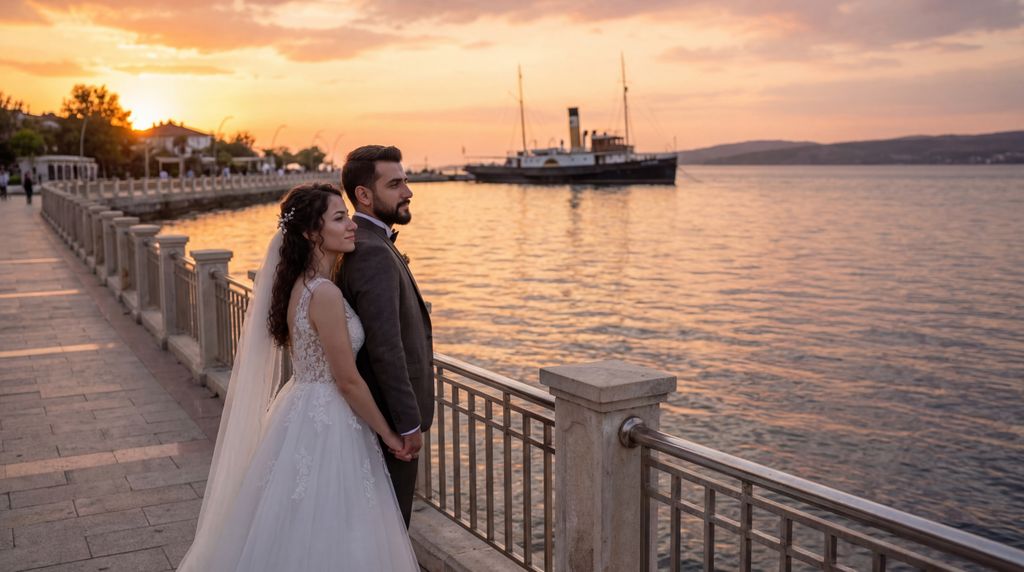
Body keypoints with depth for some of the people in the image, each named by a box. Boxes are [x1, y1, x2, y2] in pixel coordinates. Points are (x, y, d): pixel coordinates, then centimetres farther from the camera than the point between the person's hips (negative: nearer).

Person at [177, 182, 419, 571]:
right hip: (326, 424, -9)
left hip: (302, 410, 9)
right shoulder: (325, 293, -24)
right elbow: (348, 381, -18)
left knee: (294, 536, 22)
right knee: (322, 541, 6)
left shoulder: (298, 283, 4)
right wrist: (388, 433, -7)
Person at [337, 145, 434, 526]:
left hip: (370, 409, 10)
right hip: (390, 414, -10)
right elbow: (385, 347, -27)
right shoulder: (373, 253, -23)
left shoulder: (360, 244, 10)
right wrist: (410, 423, -24)